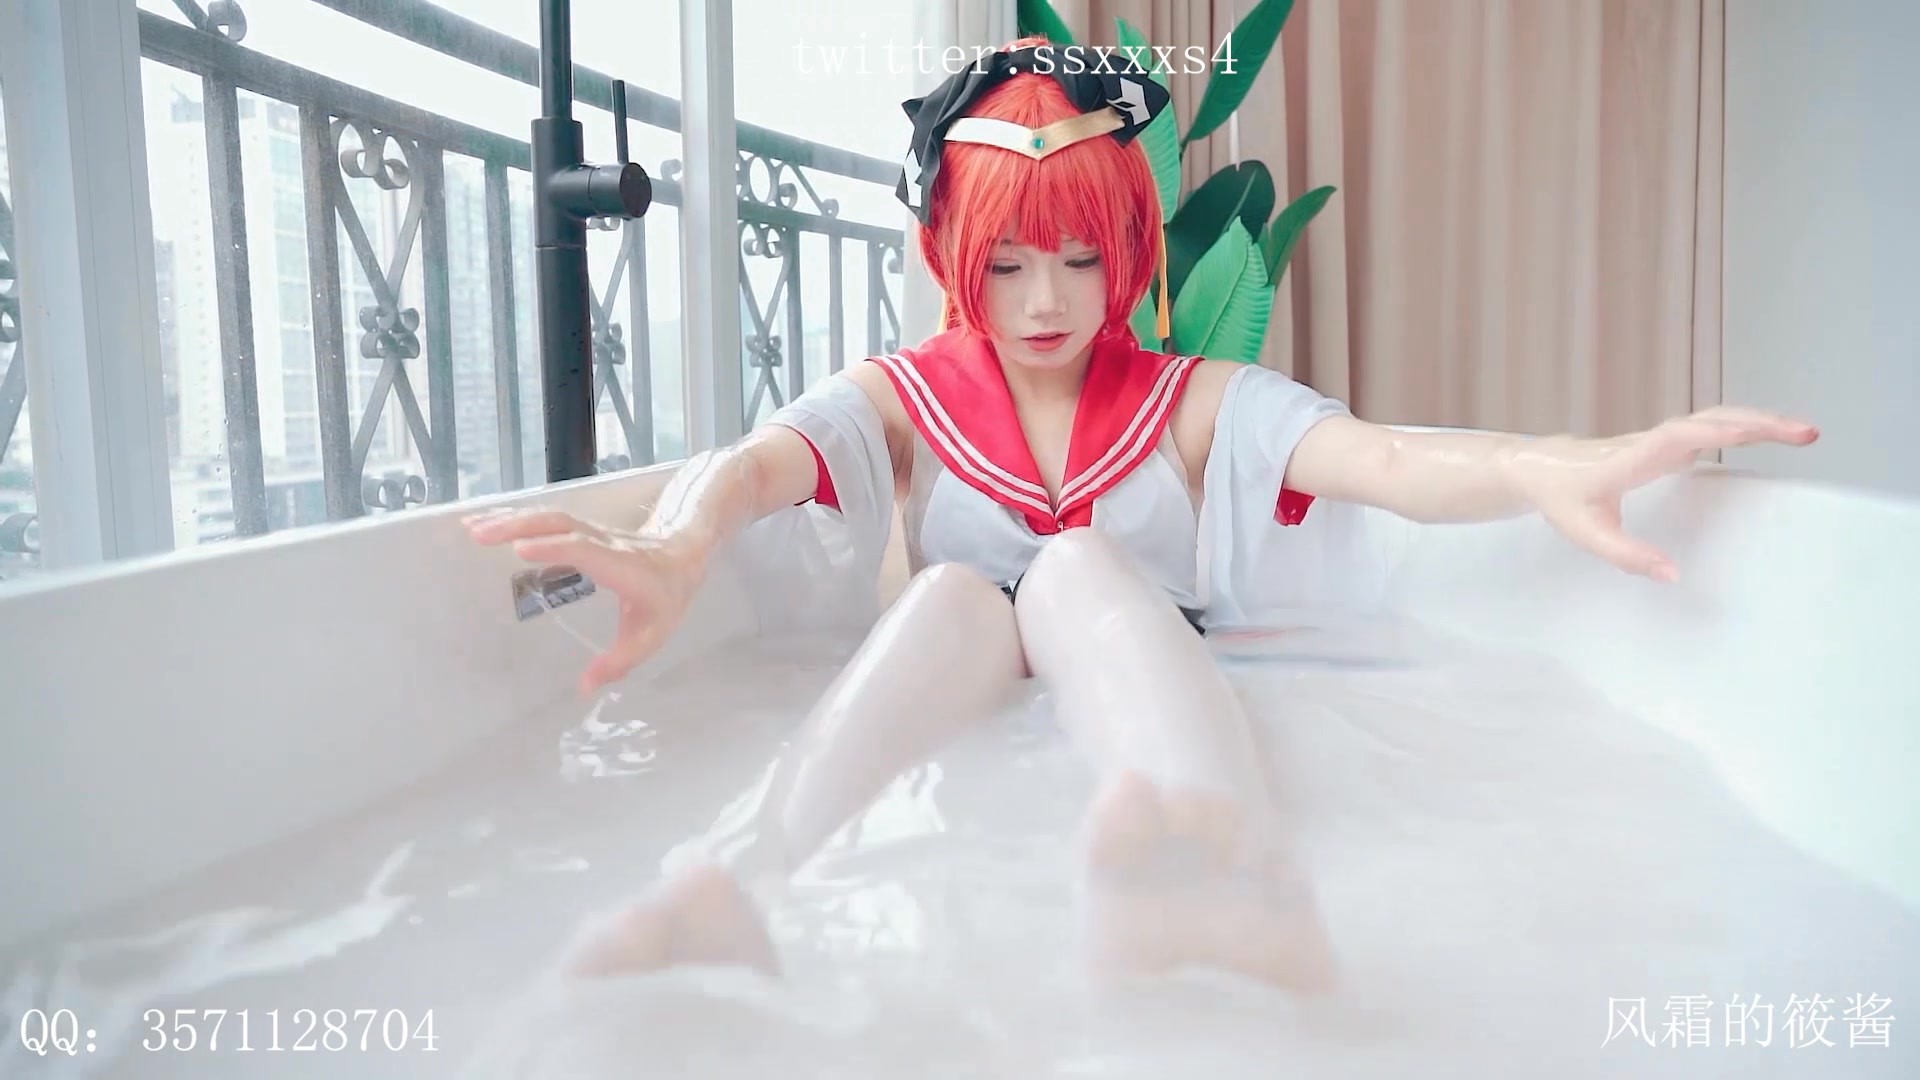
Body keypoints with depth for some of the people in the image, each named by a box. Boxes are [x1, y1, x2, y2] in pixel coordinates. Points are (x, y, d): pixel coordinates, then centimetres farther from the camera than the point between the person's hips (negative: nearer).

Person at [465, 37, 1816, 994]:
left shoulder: (1197, 404, 7)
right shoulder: (905, 396, 8)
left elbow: (1381, 456, -13)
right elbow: (758, 458, -14)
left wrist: (1540, 472, -36)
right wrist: (681, 545, -39)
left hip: (1143, 742, 0)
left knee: (1079, 568, -26)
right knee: (959, 592, -26)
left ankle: (1226, 873, -58)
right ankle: (747, 905, -53)